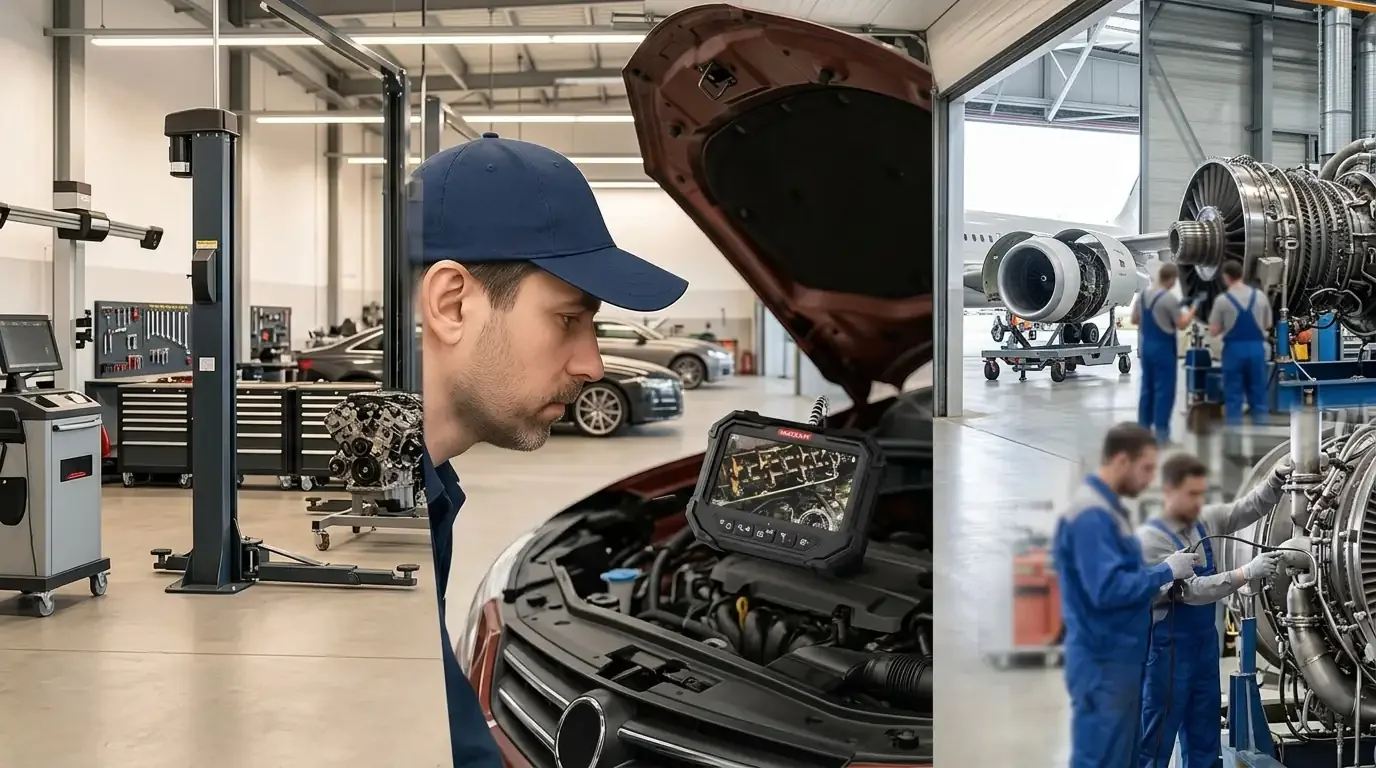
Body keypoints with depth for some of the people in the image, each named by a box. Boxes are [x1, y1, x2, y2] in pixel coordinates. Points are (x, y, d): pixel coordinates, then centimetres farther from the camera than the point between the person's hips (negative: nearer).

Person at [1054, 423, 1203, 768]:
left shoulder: (1107, 508, 12)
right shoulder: (1091, 514, -19)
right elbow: (1108, 589, -26)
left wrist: (1164, 572, 4)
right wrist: (1166, 572, -17)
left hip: (1121, 657, 10)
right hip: (1103, 663, -10)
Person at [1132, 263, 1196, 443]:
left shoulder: (1143, 295, 6)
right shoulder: (1170, 298, -15)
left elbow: (1135, 320, 15)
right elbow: (1182, 325, -11)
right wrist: (1192, 311, 4)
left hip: (1145, 346, 7)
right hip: (1163, 348, -7)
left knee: (1147, 388, 13)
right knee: (1164, 390, -1)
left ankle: (1143, 429, 16)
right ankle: (1161, 433, 1)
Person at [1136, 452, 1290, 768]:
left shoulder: (1207, 520, 3)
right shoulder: (1150, 538, -18)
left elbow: (1251, 506, 8)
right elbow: (1190, 591, -24)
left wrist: (1277, 478, -11)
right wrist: (1246, 573, -29)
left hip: (1206, 640, 8)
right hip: (1169, 647, -7)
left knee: (1205, 739, 16)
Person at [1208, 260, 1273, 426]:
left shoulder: (1222, 299, -8)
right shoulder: (1260, 296, 2)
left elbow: (1214, 331, -6)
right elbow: (1267, 325, 12)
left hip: (1234, 349, -3)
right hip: (1257, 348, 3)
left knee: (1233, 397, 3)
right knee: (1258, 396, 10)